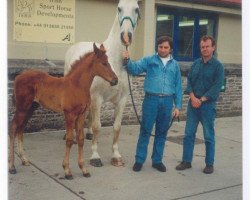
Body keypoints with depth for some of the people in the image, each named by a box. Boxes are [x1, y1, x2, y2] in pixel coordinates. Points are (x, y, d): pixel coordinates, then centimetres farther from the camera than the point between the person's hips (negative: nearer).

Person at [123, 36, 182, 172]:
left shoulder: (174, 65, 11)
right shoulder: (149, 60, 4)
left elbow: (178, 87, 11)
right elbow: (135, 69, -10)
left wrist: (178, 106, 6)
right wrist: (127, 60, -30)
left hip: (167, 101, 3)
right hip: (151, 99, -3)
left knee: (161, 133, 11)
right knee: (145, 131, 2)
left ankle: (157, 160, 23)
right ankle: (139, 160, 13)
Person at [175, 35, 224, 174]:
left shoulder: (217, 66, -5)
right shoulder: (195, 64, 8)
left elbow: (217, 87, -11)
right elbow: (189, 81, 6)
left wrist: (201, 100, -15)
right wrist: (193, 97, -10)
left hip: (208, 105, -4)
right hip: (193, 104, 4)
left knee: (209, 136, 5)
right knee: (189, 134, 6)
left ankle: (209, 164, 17)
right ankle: (186, 161, 17)